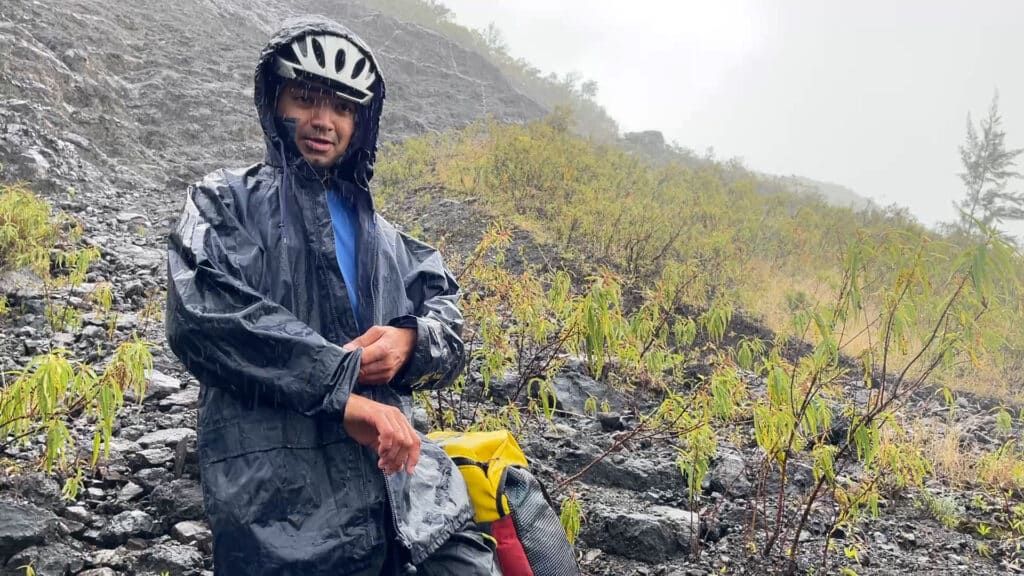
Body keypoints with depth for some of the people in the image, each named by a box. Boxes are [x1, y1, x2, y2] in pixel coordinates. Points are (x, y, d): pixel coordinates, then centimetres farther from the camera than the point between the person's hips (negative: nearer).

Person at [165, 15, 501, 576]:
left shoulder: (382, 235, 25)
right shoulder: (226, 202, 9)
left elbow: (447, 322, 17)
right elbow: (201, 314, -9)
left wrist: (412, 340, -8)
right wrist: (343, 392, -15)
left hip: (400, 482, 4)